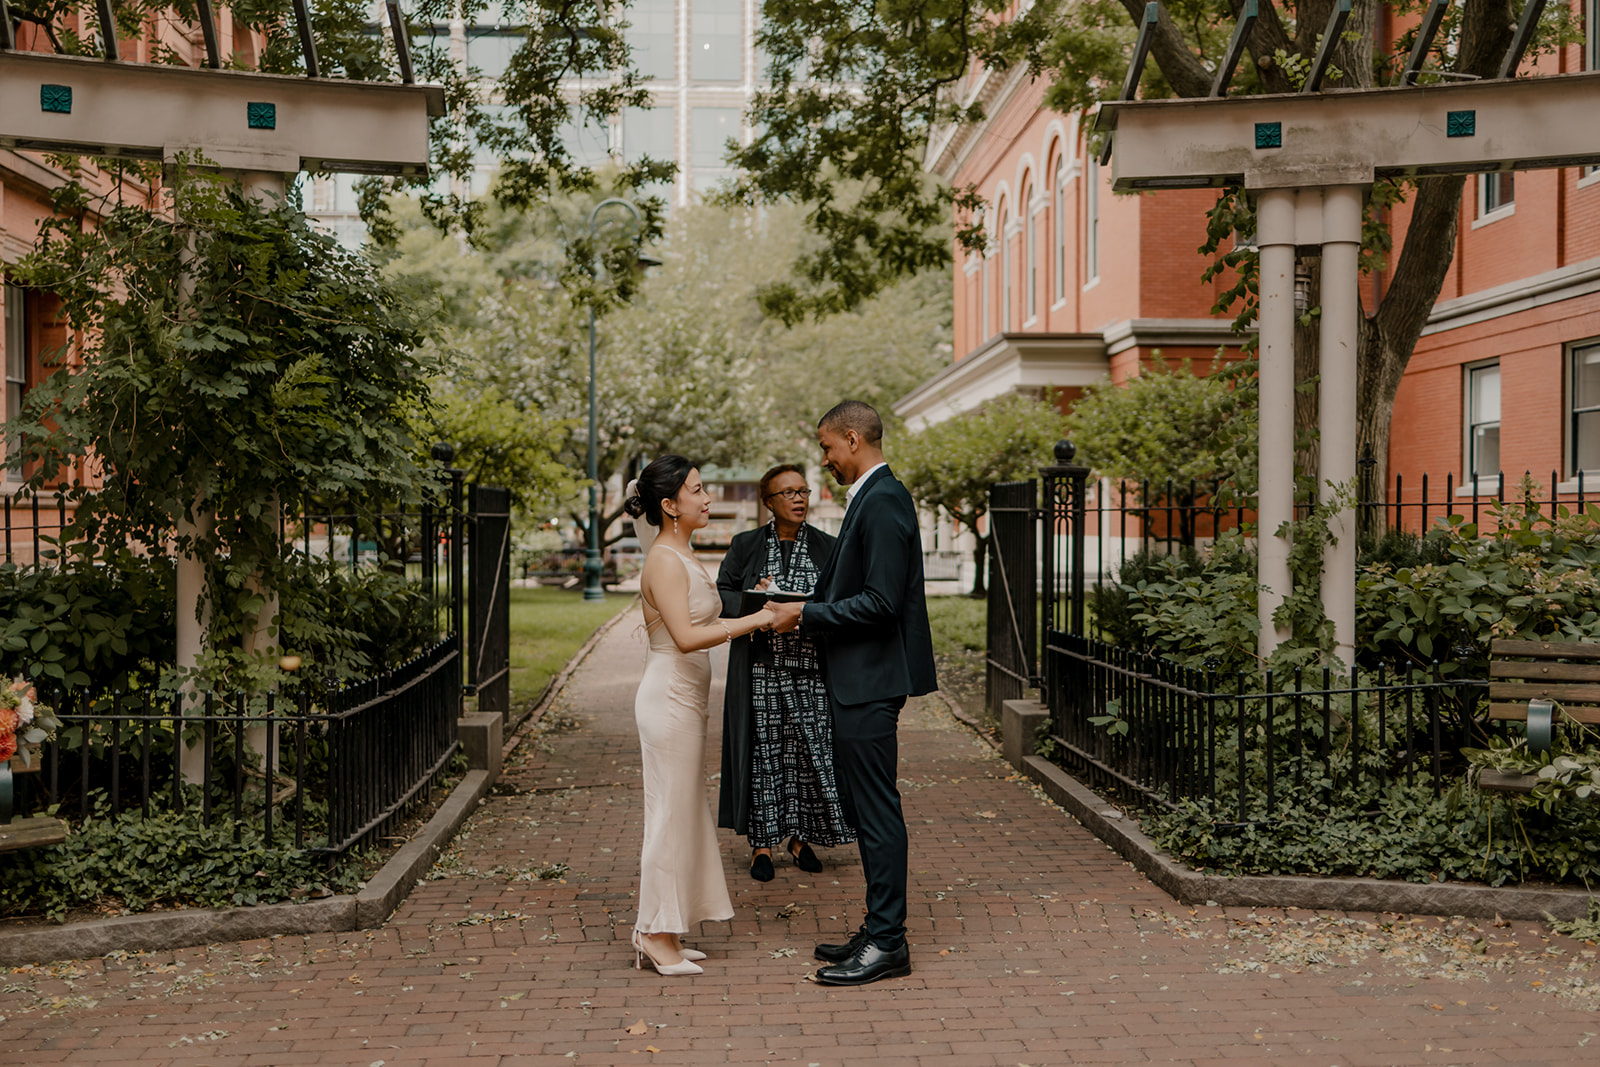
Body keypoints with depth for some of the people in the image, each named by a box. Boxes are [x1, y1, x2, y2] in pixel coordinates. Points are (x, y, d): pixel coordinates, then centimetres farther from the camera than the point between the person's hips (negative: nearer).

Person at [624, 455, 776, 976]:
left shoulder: (680, 555, 14)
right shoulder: (665, 561, -17)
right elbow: (686, 636, -27)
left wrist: (755, 606, 10)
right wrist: (757, 618, -26)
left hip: (683, 695, 10)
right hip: (669, 697, -10)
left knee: (682, 812, 13)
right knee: (672, 813, -3)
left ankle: (657, 932, 20)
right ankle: (658, 935, 6)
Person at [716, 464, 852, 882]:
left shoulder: (827, 547, 7)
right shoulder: (746, 546, 6)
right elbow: (721, 594, 4)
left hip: (812, 672, 1)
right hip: (760, 671, -1)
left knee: (811, 752, 1)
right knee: (763, 751, 2)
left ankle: (801, 837, 18)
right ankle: (762, 844, 11)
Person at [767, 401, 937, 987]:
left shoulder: (882, 502, -16)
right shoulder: (873, 497, 16)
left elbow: (881, 602, -22)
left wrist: (805, 615, -14)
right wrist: (803, 611, 12)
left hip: (870, 682, -11)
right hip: (858, 680, 11)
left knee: (877, 809, -5)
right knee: (865, 808, 15)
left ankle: (887, 943, 2)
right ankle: (879, 931, 23)